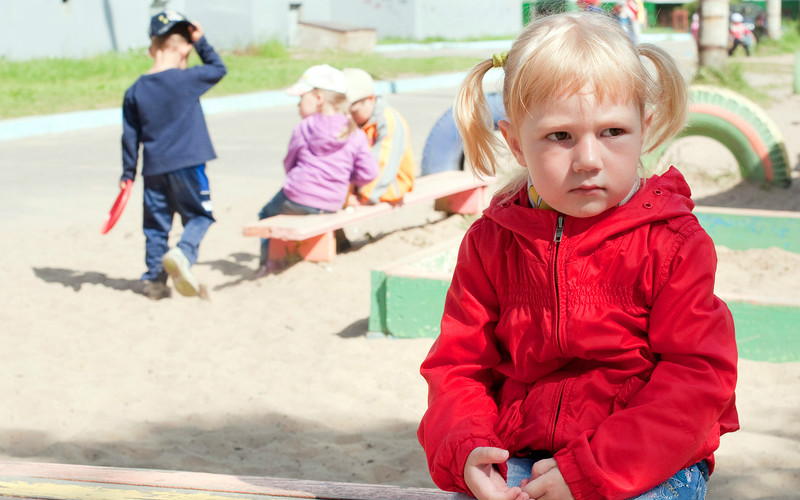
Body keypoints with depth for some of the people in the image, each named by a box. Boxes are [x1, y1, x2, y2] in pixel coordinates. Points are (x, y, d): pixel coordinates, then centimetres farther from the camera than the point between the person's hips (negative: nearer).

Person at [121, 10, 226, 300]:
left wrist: (128, 173, 14)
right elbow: (218, 69, 8)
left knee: (156, 223, 13)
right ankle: (182, 254, -20)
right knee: (199, 215, 7)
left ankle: (154, 280, 15)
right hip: (186, 164, -4)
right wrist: (201, 42, 13)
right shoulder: (187, 79, -8)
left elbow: (130, 136, 8)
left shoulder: (135, 91, 4)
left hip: (153, 168, 4)